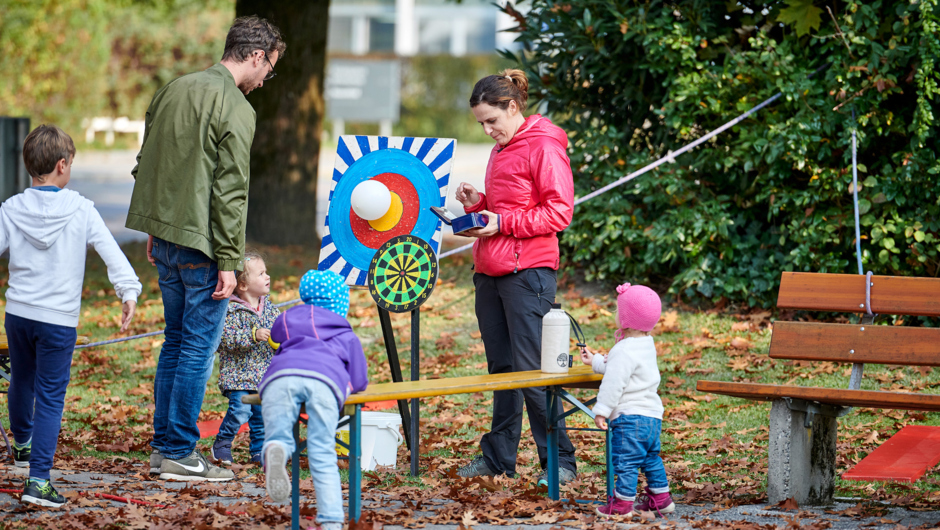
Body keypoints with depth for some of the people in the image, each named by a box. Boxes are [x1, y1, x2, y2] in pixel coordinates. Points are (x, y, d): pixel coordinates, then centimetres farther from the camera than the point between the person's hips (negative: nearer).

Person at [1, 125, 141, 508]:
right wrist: (128, 291, -13)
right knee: (50, 397, -3)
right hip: (59, 319, -3)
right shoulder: (81, 210, -8)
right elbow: (111, 253, -13)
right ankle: (37, 480, -12)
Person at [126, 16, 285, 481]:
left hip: (165, 238, 8)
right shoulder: (235, 109, -14)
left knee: (176, 341, 17)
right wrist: (230, 262, -15)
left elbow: (145, 164, 17)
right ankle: (180, 454, 2)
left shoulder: (174, 90, 11)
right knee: (199, 346, -1)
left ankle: (163, 446, 21)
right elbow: (230, 191, -18)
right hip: (200, 243, -8)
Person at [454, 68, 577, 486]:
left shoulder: (544, 146, -8)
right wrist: (475, 204, 7)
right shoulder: (501, 149, 20)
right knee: (500, 368, 11)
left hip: (527, 270, -8)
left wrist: (502, 222, -17)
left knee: (530, 369, -10)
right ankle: (498, 455, 16)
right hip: (490, 271, 8)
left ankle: (559, 461, -5)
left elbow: (558, 213, -13)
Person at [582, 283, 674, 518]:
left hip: (630, 417, -10)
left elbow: (614, 383, -20)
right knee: (651, 458, 19)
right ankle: (660, 499, 23)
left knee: (625, 461, -5)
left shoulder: (624, 351, -18)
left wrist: (602, 410, -16)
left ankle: (622, 504, -3)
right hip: (653, 417, 10)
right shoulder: (647, 345, 14)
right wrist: (595, 361, 42)